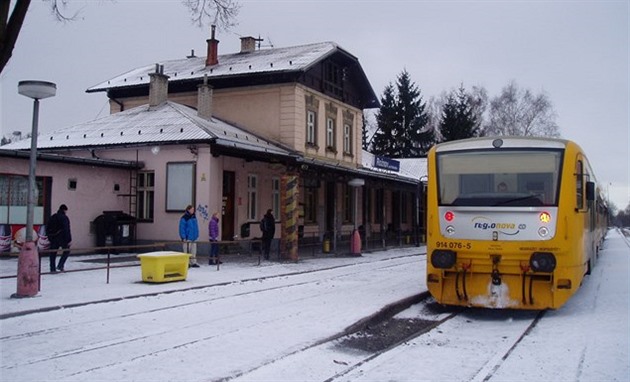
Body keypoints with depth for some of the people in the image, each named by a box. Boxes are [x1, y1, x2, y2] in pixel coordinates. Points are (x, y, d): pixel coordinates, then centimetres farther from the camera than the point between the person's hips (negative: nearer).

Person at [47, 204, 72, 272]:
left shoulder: (52, 217, 12)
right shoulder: (64, 217, -10)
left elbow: (48, 229, 15)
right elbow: (66, 230, -16)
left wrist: (50, 238, 20)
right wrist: (69, 240, -15)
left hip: (53, 238, 6)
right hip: (62, 238, -6)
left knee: (53, 253, 9)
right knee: (67, 251, 11)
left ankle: (52, 269, 10)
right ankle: (60, 265, -1)